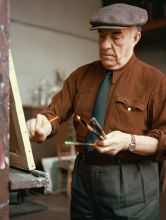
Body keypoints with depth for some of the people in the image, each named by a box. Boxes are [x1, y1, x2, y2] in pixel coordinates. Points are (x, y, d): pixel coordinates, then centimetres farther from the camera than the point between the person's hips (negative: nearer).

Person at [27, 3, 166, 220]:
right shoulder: (81, 75, 7)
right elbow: (56, 111, 0)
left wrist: (129, 142, -26)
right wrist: (42, 125, -22)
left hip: (130, 181, -4)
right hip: (83, 174, 4)